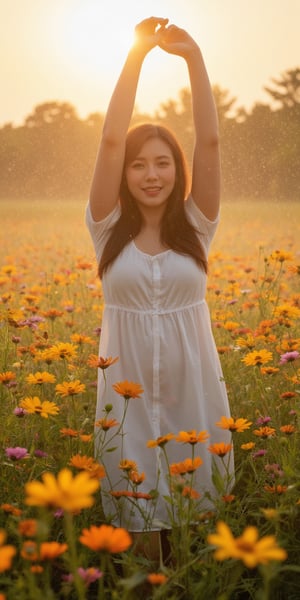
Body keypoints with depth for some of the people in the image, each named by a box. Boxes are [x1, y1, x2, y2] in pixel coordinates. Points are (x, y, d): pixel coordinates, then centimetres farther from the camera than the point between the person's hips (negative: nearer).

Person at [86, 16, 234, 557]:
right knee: (134, 506, 8)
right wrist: (136, 54, -15)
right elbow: (110, 141, -13)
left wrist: (193, 56, -16)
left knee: (198, 502, 10)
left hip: (192, 383, 1)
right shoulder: (109, 228, -3)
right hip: (129, 383, 0)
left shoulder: (195, 227, -1)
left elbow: (209, 141, -11)